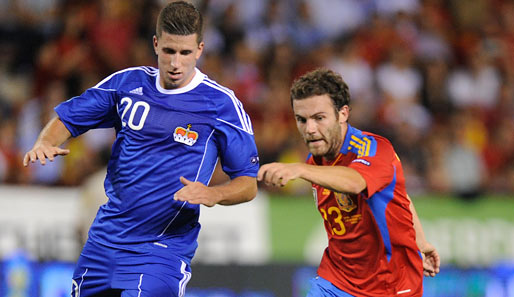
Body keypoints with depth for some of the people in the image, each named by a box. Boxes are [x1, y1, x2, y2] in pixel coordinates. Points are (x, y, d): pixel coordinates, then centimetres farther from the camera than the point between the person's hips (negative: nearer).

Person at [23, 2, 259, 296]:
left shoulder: (222, 104, -7)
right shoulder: (128, 83, 5)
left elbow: (249, 183, -4)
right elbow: (66, 118, 12)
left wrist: (213, 194, -25)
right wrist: (44, 144, -10)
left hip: (163, 249, -5)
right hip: (105, 238, 5)